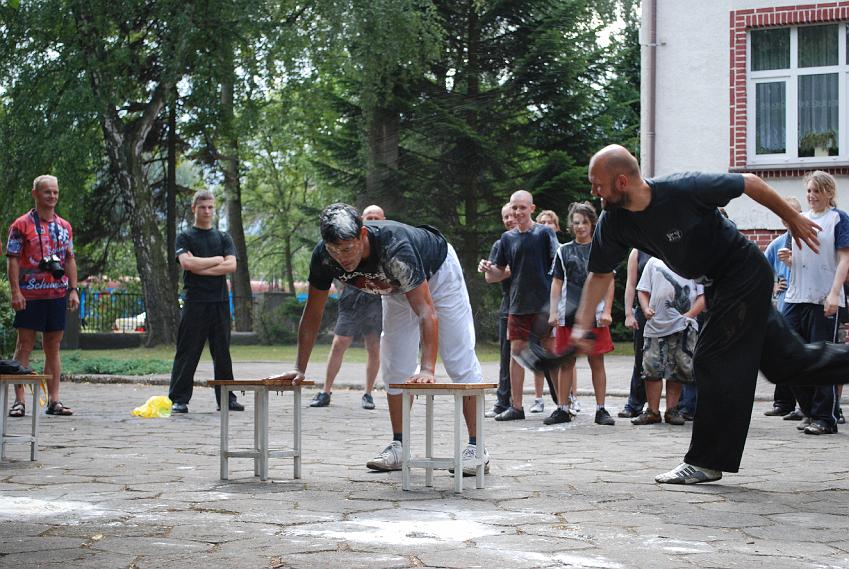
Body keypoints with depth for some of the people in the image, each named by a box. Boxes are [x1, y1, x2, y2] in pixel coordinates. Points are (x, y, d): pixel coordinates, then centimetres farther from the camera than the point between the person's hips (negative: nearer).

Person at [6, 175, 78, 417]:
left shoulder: (65, 227, 13)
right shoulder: (22, 225, -2)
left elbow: (70, 260, 16)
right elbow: (12, 260, -6)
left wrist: (73, 290, 7)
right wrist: (16, 291, -14)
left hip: (57, 294, 5)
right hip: (30, 295, -5)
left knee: (53, 347, 7)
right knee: (25, 345, -2)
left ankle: (54, 400, 9)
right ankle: (19, 401, -1)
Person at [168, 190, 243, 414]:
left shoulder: (223, 238, 15)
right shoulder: (185, 237, 6)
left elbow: (231, 265, -1)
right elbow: (187, 263, -12)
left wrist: (201, 268, -8)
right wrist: (217, 260, -4)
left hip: (220, 302, 3)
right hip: (195, 301, -3)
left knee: (222, 353, 6)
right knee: (187, 353, -4)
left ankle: (226, 398, 11)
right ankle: (178, 399, -1)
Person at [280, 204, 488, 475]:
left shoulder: (395, 249, -45)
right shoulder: (324, 256, -29)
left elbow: (425, 311, -46)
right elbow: (312, 314, -16)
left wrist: (427, 369, -55)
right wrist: (299, 369, -19)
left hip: (437, 272, -5)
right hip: (397, 288, 5)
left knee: (459, 361, -9)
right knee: (395, 366, 1)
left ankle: (476, 447, -7)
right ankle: (398, 447, 9)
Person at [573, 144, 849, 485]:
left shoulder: (684, 189, -29)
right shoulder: (613, 223, -12)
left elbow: (749, 183, -16)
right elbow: (600, 274, 2)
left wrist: (793, 219, -4)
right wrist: (582, 325, -8)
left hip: (745, 274, -7)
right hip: (716, 287, 7)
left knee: (715, 362, -10)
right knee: (785, 361, 13)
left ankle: (706, 461, -2)